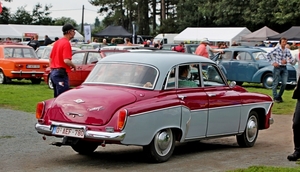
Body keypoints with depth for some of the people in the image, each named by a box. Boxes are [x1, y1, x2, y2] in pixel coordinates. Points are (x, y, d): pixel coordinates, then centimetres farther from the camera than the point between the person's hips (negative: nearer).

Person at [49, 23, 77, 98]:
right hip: (61, 73, -10)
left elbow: (50, 58, 20)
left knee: (57, 97, 14)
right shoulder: (66, 43, -14)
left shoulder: (57, 42, 14)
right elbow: (66, 60, -23)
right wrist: (73, 66, -5)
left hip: (53, 72, 10)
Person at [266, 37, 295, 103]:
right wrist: (272, 62, -6)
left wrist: (286, 61, -13)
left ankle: (279, 96, 18)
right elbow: (268, 55, -1)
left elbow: (292, 60, 6)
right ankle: (275, 98, 8)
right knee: (275, 83, -1)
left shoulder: (287, 51, 4)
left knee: (284, 83, 2)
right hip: (277, 67, -4)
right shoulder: (276, 49, -7)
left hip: (284, 68, 4)